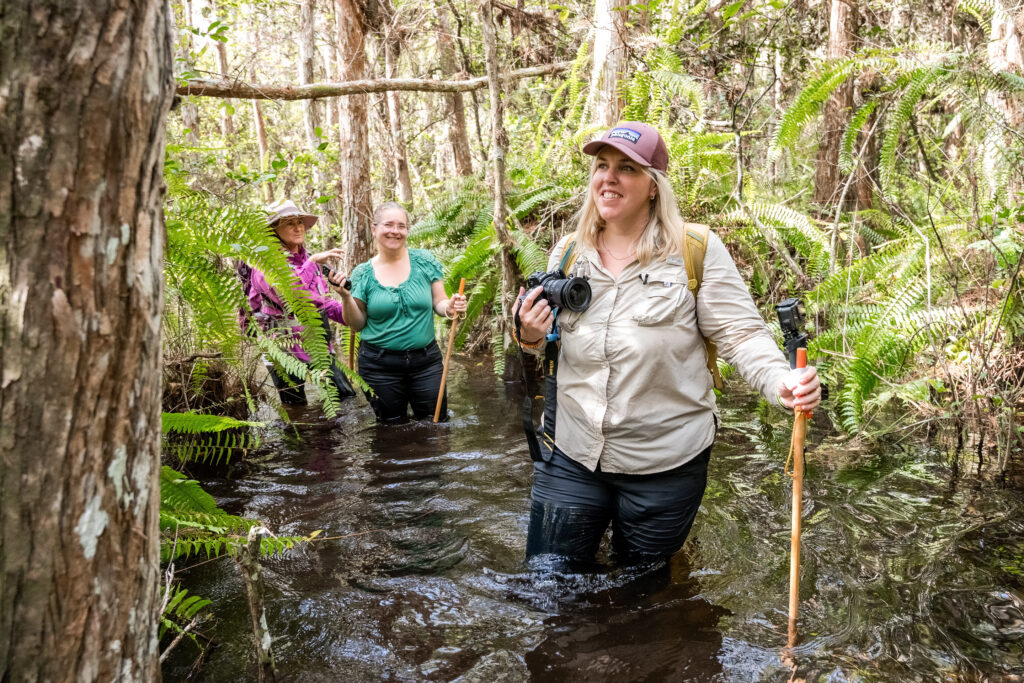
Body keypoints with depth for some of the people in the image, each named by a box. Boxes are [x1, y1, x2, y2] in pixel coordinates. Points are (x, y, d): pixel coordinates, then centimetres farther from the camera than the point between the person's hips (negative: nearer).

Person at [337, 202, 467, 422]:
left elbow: (439, 303, 3)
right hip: (379, 365, 0)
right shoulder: (363, 273, -1)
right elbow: (357, 324, 2)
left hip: (426, 360, 0)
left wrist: (450, 307, -19)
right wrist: (346, 297, -14)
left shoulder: (424, 261, -1)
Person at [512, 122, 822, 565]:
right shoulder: (568, 252, 4)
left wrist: (782, 382, -30)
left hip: (665, 464, -3)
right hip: (571, 455, 3)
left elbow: (741, 335, -11)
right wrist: (530, 338, -7)